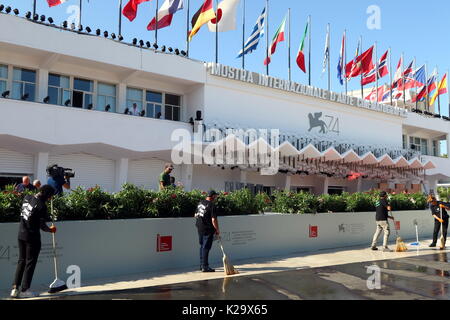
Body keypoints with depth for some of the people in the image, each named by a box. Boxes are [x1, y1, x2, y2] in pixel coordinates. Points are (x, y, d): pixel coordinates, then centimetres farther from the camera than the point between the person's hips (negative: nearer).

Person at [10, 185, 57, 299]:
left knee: (21, 261, 16)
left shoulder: (27, 197, 2)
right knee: (30, 263, 4)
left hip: (21, 235, 7)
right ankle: (24, 290, 10)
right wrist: (50, 229, 7)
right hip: (32, 237, -7)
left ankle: (15, 288, 15)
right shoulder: (41, 206, -19)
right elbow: (42, 225, -14)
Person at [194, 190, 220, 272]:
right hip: (208, 229, -8)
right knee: (206, 247, -2)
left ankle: (202, 265, 27)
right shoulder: (211, 205, -17)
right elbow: (214, 220, -20)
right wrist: (217, 230, -9)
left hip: (199, 228, 8)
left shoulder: (200, 203, 7)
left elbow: (196, 215, 17)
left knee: (202, 246, 19)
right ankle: (205, 266, 2)